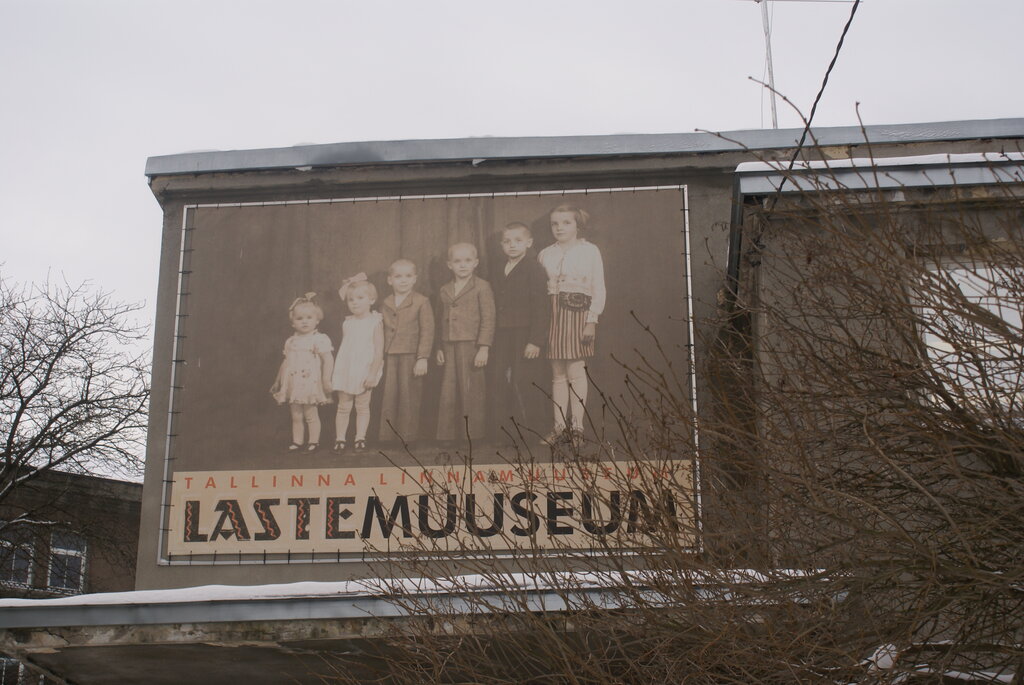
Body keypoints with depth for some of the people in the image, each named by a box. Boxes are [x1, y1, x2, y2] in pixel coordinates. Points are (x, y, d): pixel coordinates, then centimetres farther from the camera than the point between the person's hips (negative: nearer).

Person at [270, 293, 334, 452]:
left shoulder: (319, 339, -7)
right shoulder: (291, 342, 12)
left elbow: (327, 361, -11)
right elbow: (285, 362, 19)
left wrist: (326, 380, -17)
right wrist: (278, 381, 21)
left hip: (311, 384, -6)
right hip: (293, 385, 6)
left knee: (311, 415, 1)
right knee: (296, 416, 8)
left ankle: (313, 441, 10)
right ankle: (297, 441, 15)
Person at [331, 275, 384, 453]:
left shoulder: (375, 322, -8)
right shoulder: (347, 323, 5)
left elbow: (379, 351, -12)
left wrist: (372, 374, -15)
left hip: (364, 372, -3)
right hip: (345, 372, 4)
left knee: (362, 407, 5)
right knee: (343, 407, 5)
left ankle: (360, 437, 10)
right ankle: (340, 439, 8)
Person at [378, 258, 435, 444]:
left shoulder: (421, 303, -4)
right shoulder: (386, 304, 10)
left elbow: (427, 332, -7)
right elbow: (381, 331, 15)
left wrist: (423, 358, -13)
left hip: (411, 357, -4)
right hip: (389, 358, 4)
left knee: (409, 399, 0)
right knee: (388, 398, 5)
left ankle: (408, 438, 7)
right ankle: (387, 437, 11)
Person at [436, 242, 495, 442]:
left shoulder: (481, 287, -3)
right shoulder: (445, 290, 14)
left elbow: (488, 319, -8)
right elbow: (443, 321, 17)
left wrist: (484, 348, -14)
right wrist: (440, 348, 11)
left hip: (472, 346, -5)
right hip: (450, 348, 5)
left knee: (473, 394, -2)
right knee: (448, 396, 5)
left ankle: (475, 437, 4)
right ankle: (449, 436, 12)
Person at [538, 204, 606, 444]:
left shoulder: (589, 251, 2)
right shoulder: (546, 254, 13)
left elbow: (599, 289, -1)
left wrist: (592, 320, -9)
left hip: (578, 312, -4)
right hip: (552, 313, 4)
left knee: (575, 371, -7)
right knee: (557, 373, 3)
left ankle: (577, 426, -3)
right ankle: (559, 425, 6)